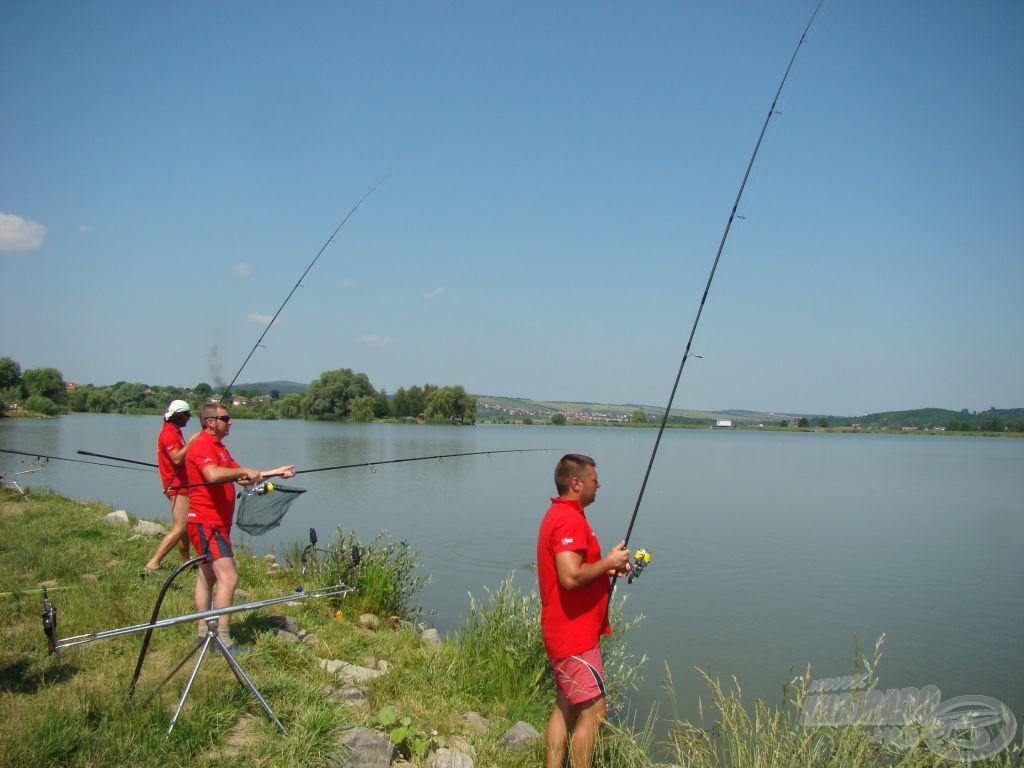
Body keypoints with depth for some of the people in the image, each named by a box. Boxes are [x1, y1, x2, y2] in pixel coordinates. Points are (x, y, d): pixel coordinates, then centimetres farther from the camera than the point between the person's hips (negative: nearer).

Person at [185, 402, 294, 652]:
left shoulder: (218, 447, 18)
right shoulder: (201, 446, -15)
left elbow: (242, 479, 19)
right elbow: (213, 475, -34)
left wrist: (272, 473, 12)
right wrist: (244, 470, -24)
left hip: (216, 523, 11)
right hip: (206, 523, -11)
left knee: (207, 576, 15)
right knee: (229, 578, -15)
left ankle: (203, 635, 23)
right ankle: (223, 641, -12)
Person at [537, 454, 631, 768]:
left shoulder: (556, 515, 14)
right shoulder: (571, 519, -20)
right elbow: (571, 577, -29)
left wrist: (608, 566, 10)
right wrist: (608, 562, -14)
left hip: (562, 633, 11)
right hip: (575, 635, -11)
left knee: (565, 706, 16)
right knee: (593, 710, -3)